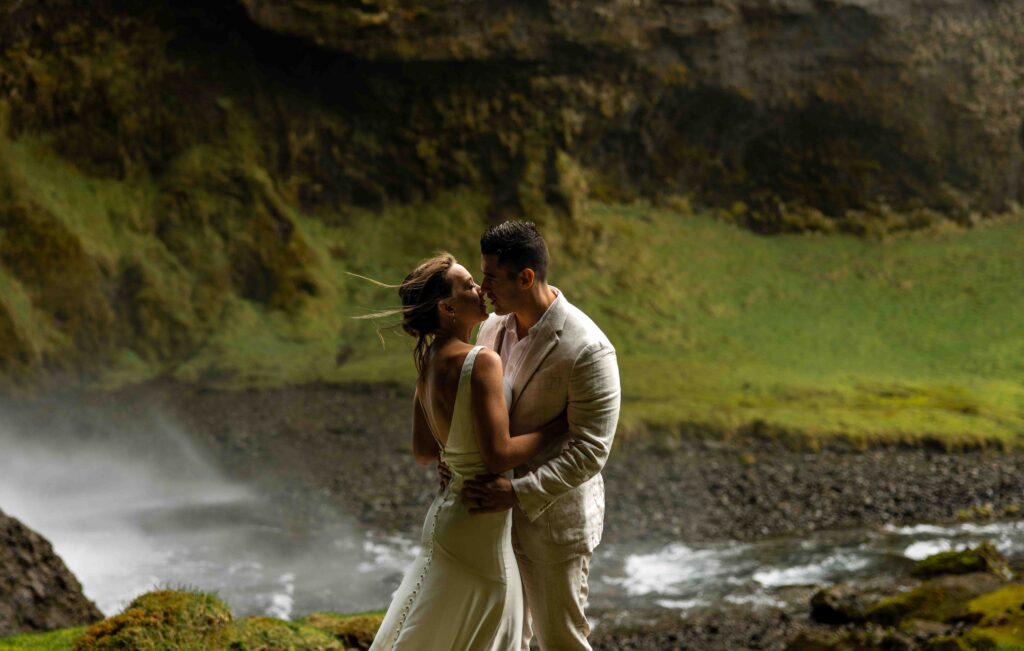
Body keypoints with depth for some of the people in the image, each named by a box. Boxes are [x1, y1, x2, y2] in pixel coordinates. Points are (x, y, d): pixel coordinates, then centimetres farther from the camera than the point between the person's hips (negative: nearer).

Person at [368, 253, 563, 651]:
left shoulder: (429, 360, 4)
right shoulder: (481, 362, -21)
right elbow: (499, 455, -25)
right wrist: (557, 425, -14)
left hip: (447, 511, 8)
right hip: (479, 528, -8)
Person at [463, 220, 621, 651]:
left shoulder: (587, 351, -23)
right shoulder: (493, 327, 0)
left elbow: (589, 451, -23)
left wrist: (518, 493, -30)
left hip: (555, 517, -7)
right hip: (498, 514, 7)